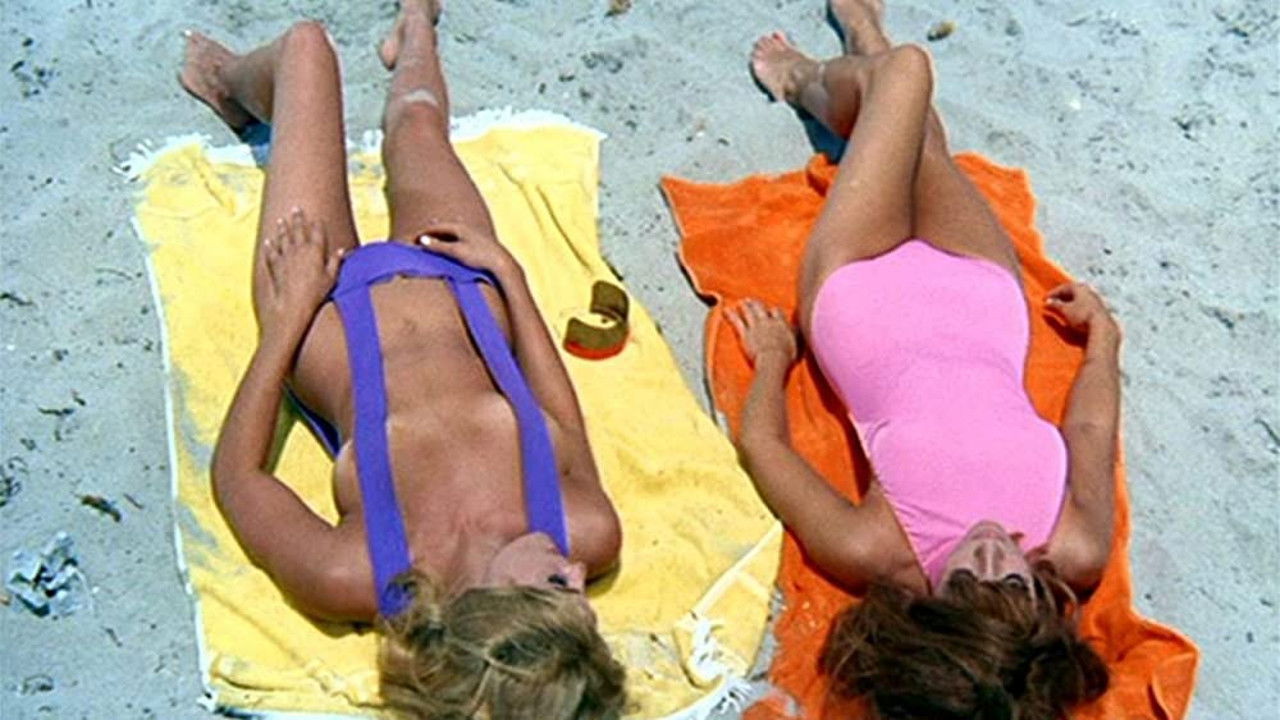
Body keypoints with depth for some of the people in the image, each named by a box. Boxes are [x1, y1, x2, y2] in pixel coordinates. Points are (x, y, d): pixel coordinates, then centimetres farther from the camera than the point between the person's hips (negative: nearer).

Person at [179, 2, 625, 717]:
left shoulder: (351, 581, -42)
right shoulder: (591, 535, -35)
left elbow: (236, 473, -22)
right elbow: (571, 431, -12)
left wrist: (288, 316, -19)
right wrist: (510, 273, -8)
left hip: (336, 306, -2)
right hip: (463, 292, 2)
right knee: (416, 122, 26)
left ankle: (237, 84, 54)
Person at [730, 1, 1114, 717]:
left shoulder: (872, 558, -38)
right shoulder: (1079, 555, -30)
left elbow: (762, 442, -22)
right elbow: (1092, 431, -9)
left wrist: (772, 354, -6)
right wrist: (1103, 334, 7)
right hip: (980, 292, 2)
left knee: (904, 67, 7)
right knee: (912, 122, 17)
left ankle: (810, 81, 45)